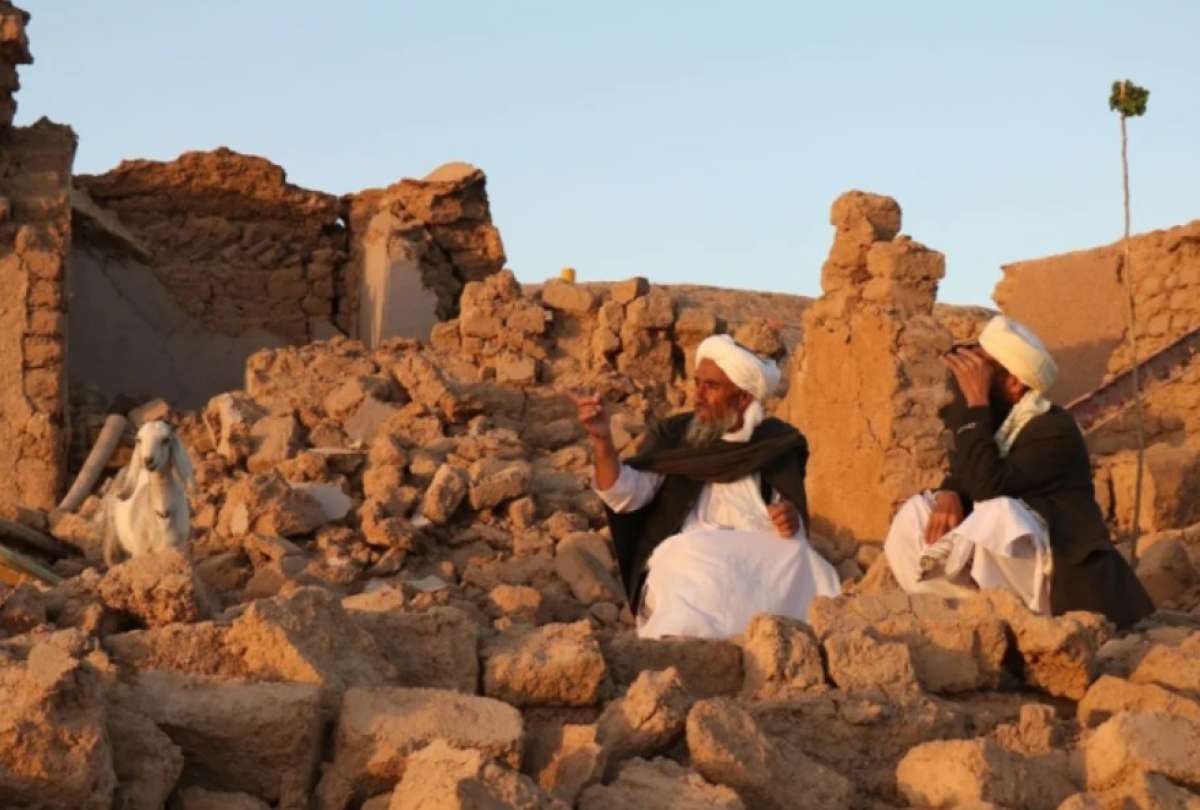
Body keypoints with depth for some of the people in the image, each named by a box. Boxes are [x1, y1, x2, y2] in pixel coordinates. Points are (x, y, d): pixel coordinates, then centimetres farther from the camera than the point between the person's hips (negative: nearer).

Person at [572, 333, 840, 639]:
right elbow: (626, 495, -2)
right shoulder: (673, 435, 12)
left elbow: (795, 521, 17)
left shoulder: (775, 443, 15)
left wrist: (792, 520, -8)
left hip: (762, 559, 2)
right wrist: (603, 440, -19)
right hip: (685, 556, -1)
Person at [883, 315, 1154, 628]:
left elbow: (987, 486, -31)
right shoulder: (993, 421, 5)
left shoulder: (1053, 431, -19)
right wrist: (949, 494, -12)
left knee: (999, 515, -36)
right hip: (1002, 561, 8)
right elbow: (964, 477, 13)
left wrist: (976, 403, -28)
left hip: (1057, 580, -8)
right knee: (915, 515, -7)